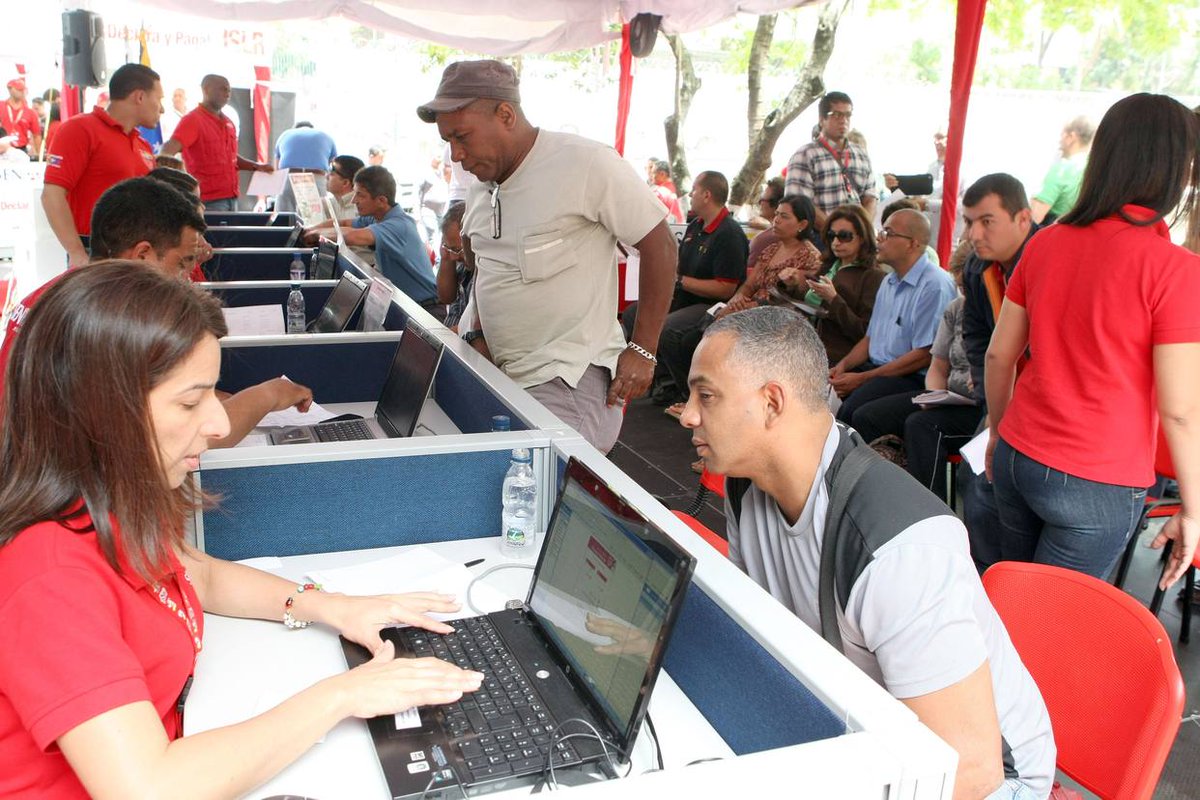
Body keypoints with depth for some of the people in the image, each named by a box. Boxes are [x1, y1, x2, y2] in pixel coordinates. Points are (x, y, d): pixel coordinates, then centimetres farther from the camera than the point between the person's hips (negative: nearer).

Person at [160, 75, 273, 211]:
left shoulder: (228, 123, 15)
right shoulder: (192, 120, -9)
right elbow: (168, 151, -19)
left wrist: (257, 166, 12)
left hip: (231, 198, 8)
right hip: (209, 201, -8)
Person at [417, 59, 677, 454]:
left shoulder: (586, 165, -13)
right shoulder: (480, 187, 11)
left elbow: (659, 246, -9)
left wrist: (642, 351, -10)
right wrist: (479, 334, 10)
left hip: (570, 385, -7)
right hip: (503, 379, 7)